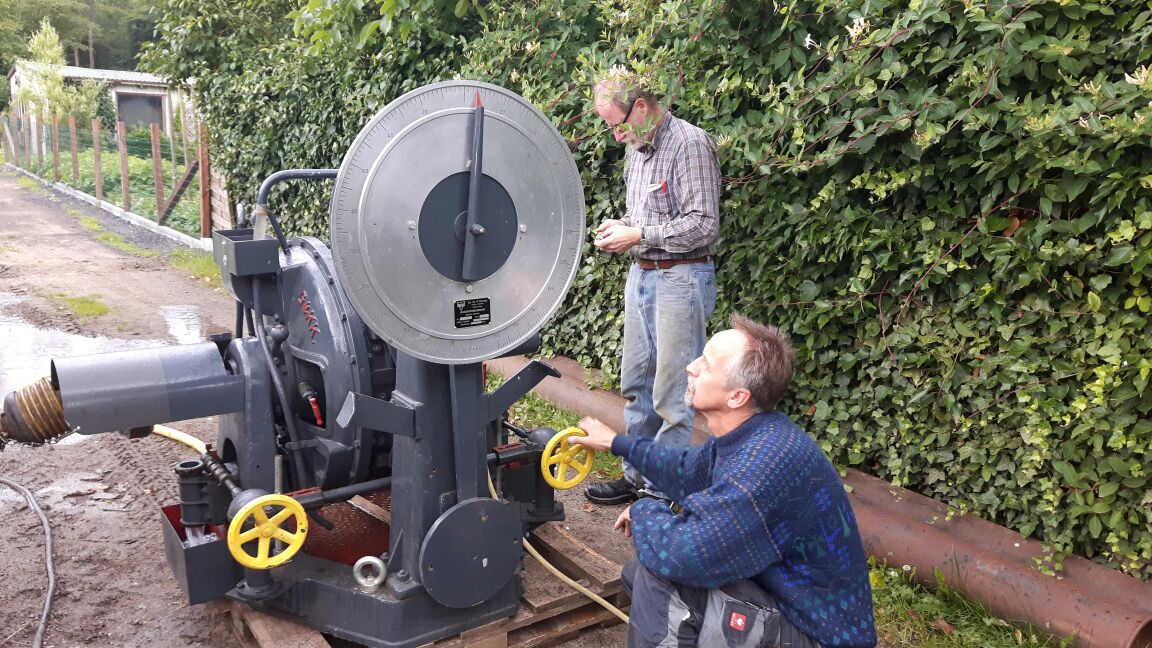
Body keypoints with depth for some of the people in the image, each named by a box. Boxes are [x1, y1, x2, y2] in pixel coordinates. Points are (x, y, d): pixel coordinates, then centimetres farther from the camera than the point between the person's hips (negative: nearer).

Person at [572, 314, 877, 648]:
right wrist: (617, 443, 28)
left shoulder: (770, 460, -33)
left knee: (661, 568, -21)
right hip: (785, 595, 9)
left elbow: (678, 555, -36)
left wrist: (643, 511, -14)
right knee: (640, 572, 12)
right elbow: (688, 473, 21)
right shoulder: (743, 434, -2)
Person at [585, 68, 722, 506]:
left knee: (672, 396, -4)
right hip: (641, 274, 9)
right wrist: (621, 225, 5)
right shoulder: (637, 149, 14)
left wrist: (639, 235, -17)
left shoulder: (689, 144, -14)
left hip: (681, 278, -9)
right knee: (636, 384, 15)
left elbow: (703, 223, -19)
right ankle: (636, 476, 27)